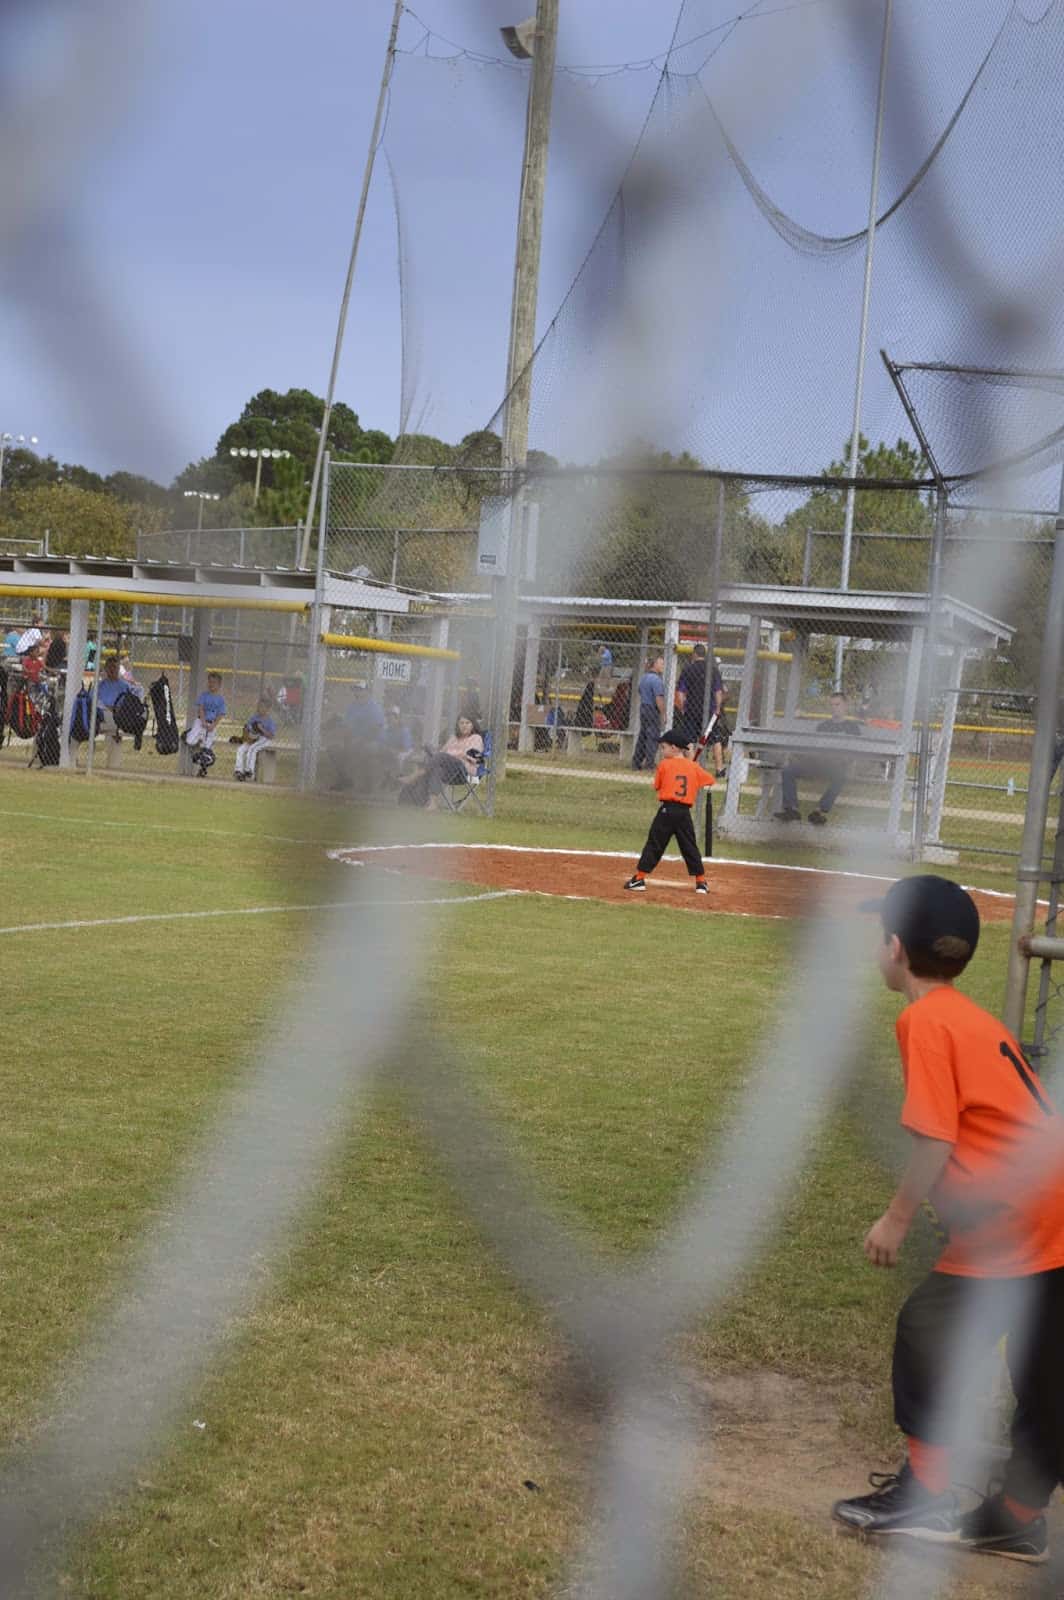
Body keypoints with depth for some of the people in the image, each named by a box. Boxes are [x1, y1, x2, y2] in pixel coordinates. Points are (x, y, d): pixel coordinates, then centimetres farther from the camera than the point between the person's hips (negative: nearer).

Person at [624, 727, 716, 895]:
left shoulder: (664, 765, -2)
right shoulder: (694, 767, 6)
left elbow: (657, 785, 9)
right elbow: (709, 780, 16)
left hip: (667, 810, -3)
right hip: (685, 812, 3)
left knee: (654, 844, 1)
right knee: (690, 847, 12)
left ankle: (639, 879, 0)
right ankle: (701, 882, 13)